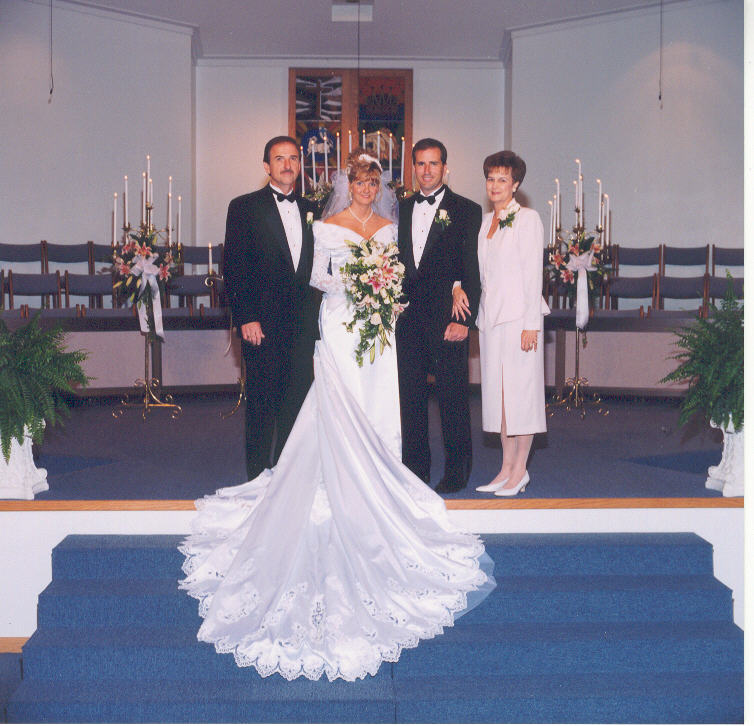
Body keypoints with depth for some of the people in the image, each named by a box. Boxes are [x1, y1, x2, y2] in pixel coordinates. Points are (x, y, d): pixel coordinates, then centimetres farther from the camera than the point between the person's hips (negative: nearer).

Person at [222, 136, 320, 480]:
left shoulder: (311, 210, 14)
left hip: (302, 322, 4)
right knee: (261, 402, 0)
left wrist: (315, 318, 6)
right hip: (263, 322, -4)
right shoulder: (244, 207, 1)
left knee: (296, 401, 7)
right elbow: (234, 268, -4)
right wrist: (246, 318, -12)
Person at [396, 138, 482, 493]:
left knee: (453, 396, 0)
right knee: (410, 394, 8)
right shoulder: (401, 209, 14)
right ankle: (416, 468, 18)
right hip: (407, 317, 4)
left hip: (446, 318, -4)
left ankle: (457, 470, 12)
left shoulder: (466, 211, 1)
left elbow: (473, 270, -4)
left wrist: (463, 319, -12)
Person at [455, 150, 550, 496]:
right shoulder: (484, 221, 14)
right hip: (490, 315, 7)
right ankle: (507, 468, 16)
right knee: (498, 391, 8)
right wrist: (459, 287, -3)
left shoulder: (527, 218, -5)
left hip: (519, 316, -7)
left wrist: (531, 323, -14)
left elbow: (533, 272, -9)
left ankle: (520, 469, 6)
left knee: (520, 389, -2)